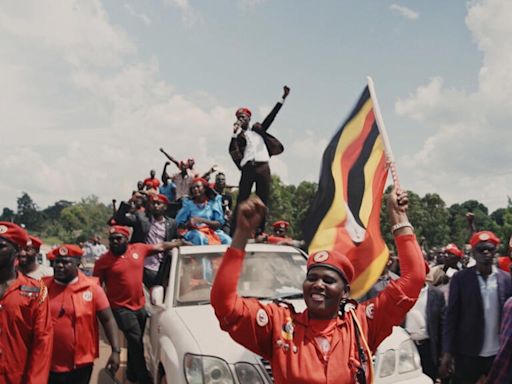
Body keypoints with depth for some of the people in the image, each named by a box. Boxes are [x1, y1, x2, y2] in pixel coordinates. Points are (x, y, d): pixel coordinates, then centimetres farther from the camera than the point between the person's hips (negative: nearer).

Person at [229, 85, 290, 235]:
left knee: (262, 201, 2)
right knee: (242, 200, -7)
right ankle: (233, 233, -9)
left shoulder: (258, 129, 19)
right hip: (248, 168, -3)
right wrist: (235, 133, -12)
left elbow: (271, 116, 14)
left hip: (263, 167, 3)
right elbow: (232, 150, -3)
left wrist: (283, 99, 11)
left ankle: (260, 232, 4)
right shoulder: (238, 133, 11)